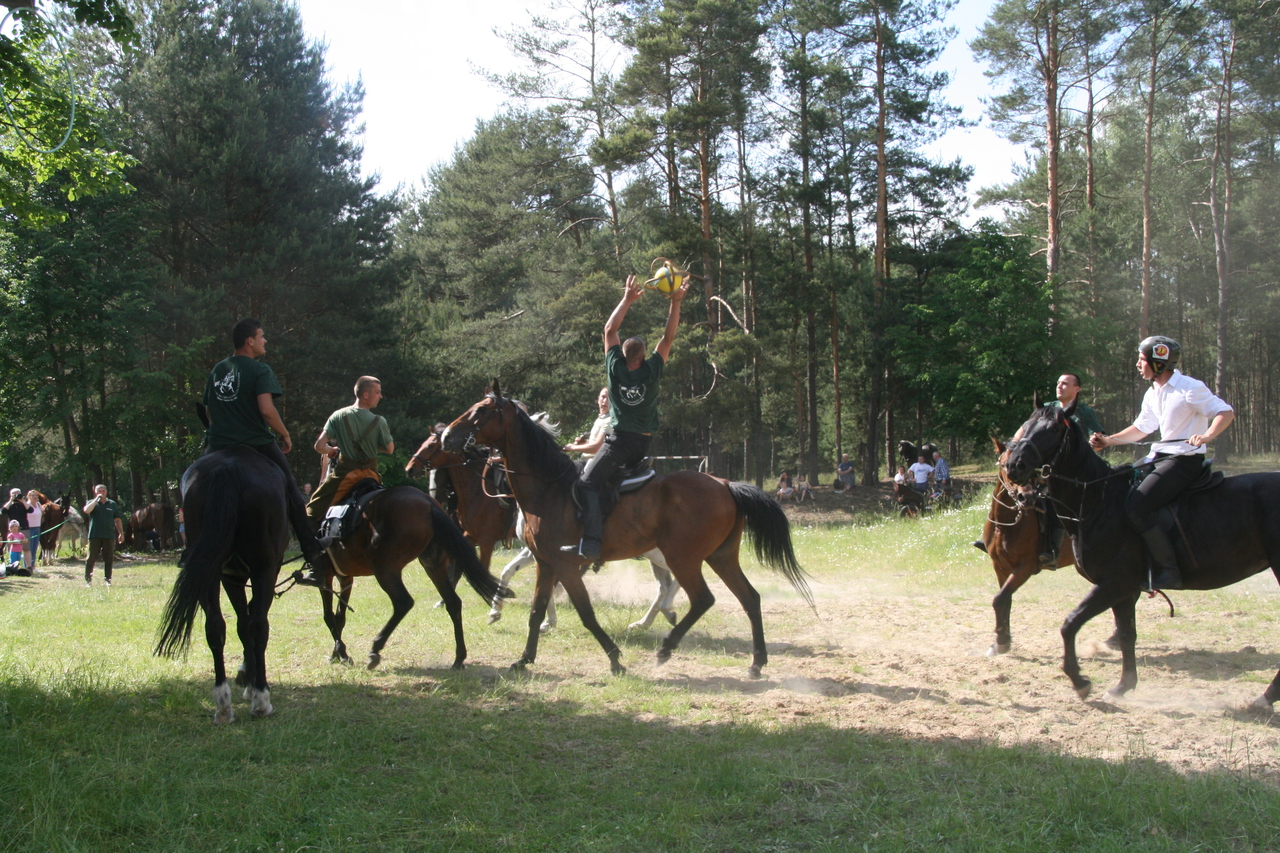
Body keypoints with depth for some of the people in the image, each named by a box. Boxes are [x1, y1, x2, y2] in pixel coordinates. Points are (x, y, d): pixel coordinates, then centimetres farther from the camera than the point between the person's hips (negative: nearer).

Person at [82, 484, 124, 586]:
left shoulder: (112, 504, 12)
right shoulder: (92, 503, 7)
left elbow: (117, 520, 15)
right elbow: (86, 510, -17)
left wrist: (121, 533, 11)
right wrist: (97, 499, -13)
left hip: (109, 536, 2)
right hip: (95, 535, -2)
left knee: (109, 559, 2)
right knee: (91, 558, -3)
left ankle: (107, 579, 9)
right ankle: (88, 580, 4)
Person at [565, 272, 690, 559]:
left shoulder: (616, 368, -6)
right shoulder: (652, 371, -2)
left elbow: (610, 330, 4)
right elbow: (668, 337, 5)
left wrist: (627, 299, 8)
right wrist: (675, 302, 4)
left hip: (619, 439, -5)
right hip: (644, 442, 5)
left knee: (587, 483, -15)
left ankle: (591, 543, -35)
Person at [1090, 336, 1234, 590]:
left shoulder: (1190, 388, -12)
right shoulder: (1152, 394, 13)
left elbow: (1226, 412, -14)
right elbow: (1141, 428, 25)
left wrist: (1207, 436, -31)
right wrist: (1108, 441, 14)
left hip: (1184, 461, -10)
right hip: (1161, 457, 10)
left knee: (1136, 506, -24)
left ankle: (1170, 571, -20)